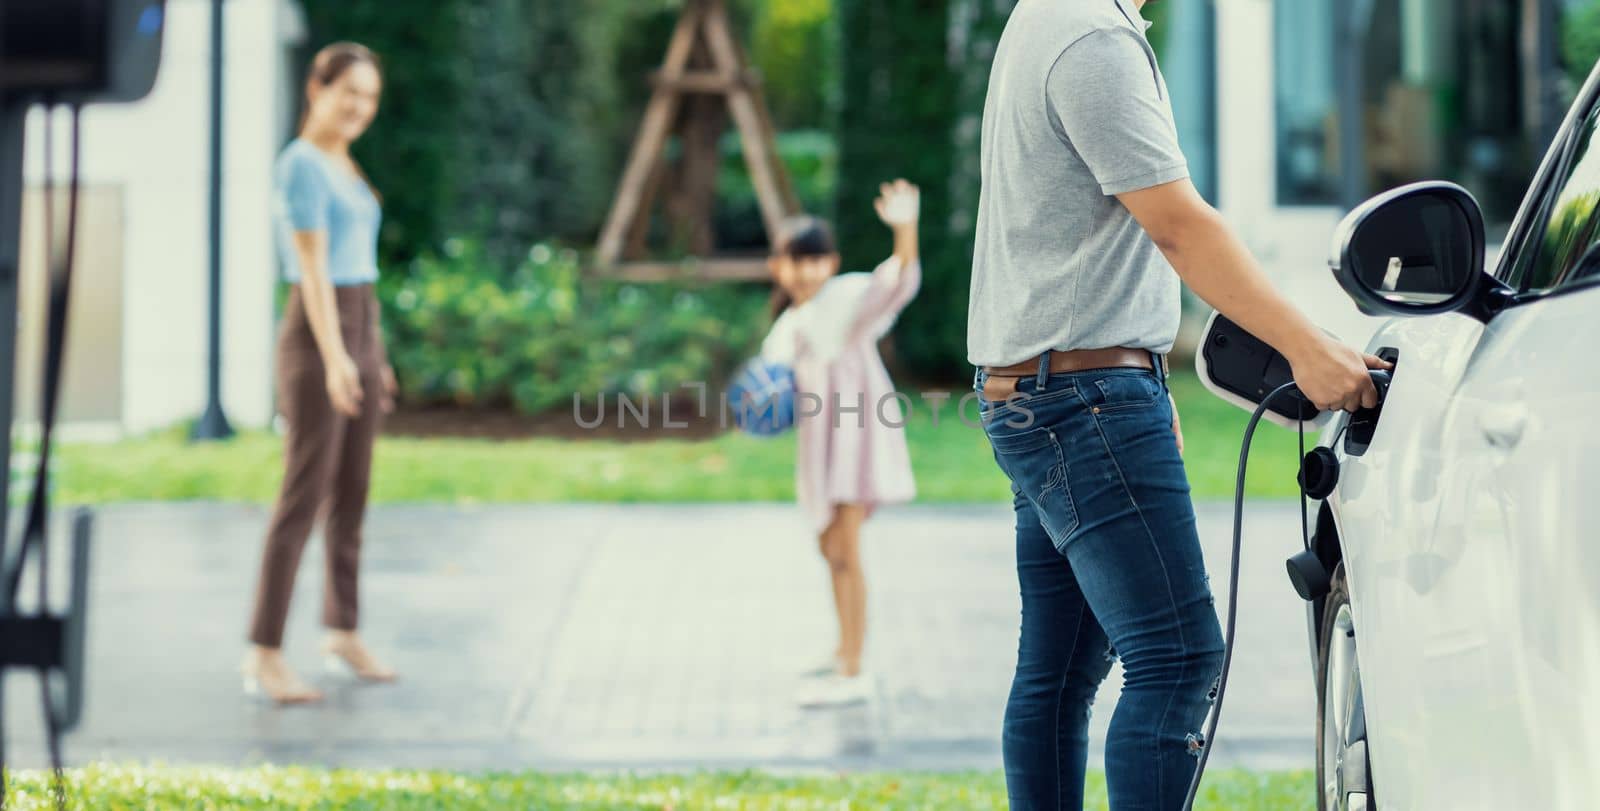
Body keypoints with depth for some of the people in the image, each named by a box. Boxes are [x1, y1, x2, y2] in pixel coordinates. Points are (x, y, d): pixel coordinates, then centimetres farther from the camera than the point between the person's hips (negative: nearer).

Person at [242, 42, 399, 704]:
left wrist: (372, 355, 21)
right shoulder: (301, 165, -15)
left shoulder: (343, 167, 15)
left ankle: (342, 632, 25)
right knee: (304, 496, -10)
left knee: (352, 491, 14)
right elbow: (311, 267, -23)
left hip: (359, 332, 9)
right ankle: (264, 656, -7)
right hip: (315, 341, -9)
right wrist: (334, 358, -32)